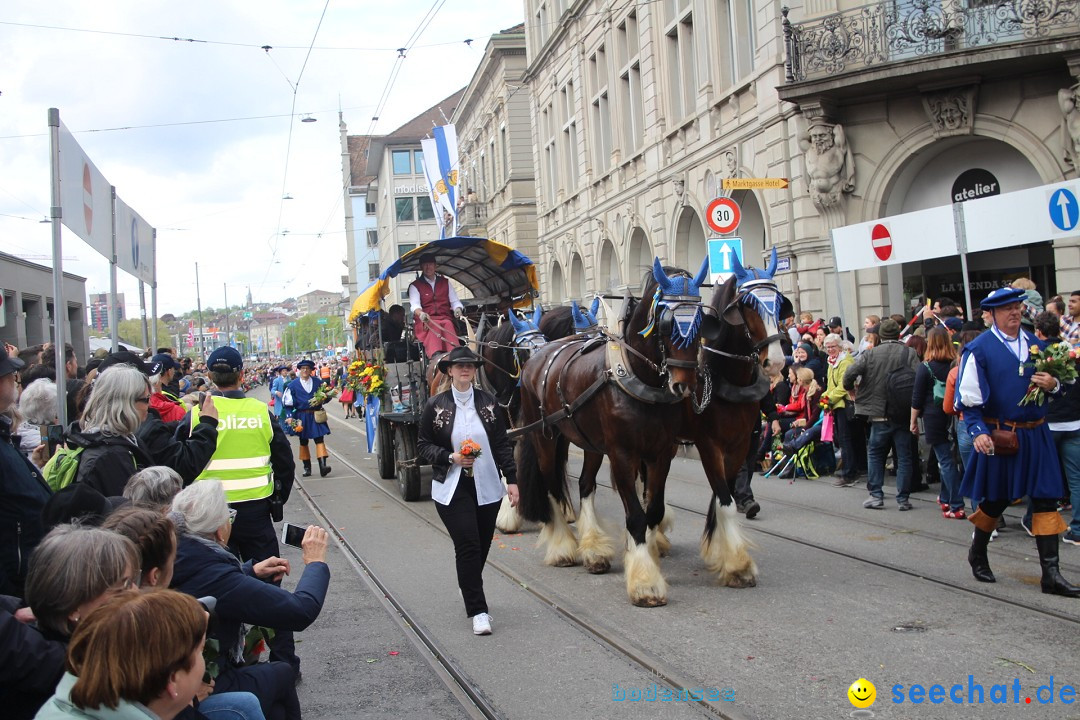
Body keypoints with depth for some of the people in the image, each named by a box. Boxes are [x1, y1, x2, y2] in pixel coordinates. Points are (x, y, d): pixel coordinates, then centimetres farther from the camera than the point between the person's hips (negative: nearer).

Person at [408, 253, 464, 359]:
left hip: (445, 318, 2)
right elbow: (415, 305, -4)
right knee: (433, 326, -38)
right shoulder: (415, 286, 13)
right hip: (425, 322, -2)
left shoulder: (445, 282, 23)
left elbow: (455, 301, 16)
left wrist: (457, 309, -10)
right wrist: (421, 314, -29)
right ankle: (435, 356, -61)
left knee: (448, 324, -35)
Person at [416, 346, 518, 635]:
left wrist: (512, 480, 0)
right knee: (468, 546, -9)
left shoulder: (488, 402, 3)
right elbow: (423, 446, 2)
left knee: (481, 548, 10)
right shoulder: (435, 406, -2)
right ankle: (477, 611, -2)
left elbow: (502, 445, 6)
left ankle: (471, 593, 33)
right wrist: (451, 457, -15)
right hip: (452, 488, -2)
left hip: (487, 487, 3)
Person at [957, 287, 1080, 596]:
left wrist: (1053, 385, -4)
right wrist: (977, 432, -19)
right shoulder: (979, 348, -6)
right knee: (996, 500, 8)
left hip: (1036, 435, 4)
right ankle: (977, 554, 34)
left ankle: (1051, 573, 4)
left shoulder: (1036, 344, 10)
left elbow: (1053, 383, 20)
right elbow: (968, 397, -8)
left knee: (1046, 499, 0)